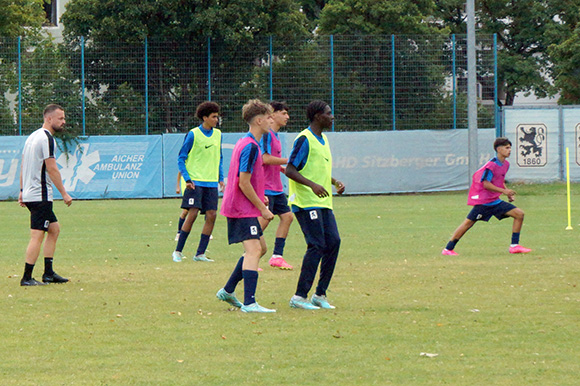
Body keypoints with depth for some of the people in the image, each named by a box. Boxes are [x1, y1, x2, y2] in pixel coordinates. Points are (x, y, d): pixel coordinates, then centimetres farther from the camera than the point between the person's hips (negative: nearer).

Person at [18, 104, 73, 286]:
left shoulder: (33, 137, 16)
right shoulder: (47, 138, -14)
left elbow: (23, 166, 20)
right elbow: (51, 169, -17)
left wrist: (22, 191, 23)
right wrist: (64, 194, -13)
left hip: (30, 194, 10)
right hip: (41, 196, -10)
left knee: (54, 229, 16)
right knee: (37, 236, -9)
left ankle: (48, 273, 16)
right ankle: (27, 278, -9)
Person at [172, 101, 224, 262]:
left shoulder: (217, 134, 11)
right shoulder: (193, 134, -5)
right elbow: (181, 158, -2)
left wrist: (221, 178, 13)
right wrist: (187, 179, -11)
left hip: (211, 182, 5)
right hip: (195, 181, -5)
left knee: (211, 215, -4)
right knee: (192, 213, -13)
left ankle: (200, 254, 3)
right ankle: (178, 251, -2)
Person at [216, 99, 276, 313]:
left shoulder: (243, 143, 15)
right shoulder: (251, 146, -17)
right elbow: (244, 183, -21)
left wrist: (259, 197, 19)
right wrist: (262, 208, -15)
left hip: (237, 206, 10)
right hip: (243, 209, -10)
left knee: (260, 247, 17)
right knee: (254, 250, -16)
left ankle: (228, 291, 22)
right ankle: (249, 302, -23)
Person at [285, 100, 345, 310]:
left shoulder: (323, 140, 18)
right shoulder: (305, 140, -11)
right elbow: (290, 170, -16)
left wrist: (335, 182, 10)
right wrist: (312, 185, -27)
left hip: (323, 202, 9)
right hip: (306, 203, -9)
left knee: (333, 242, 1)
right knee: (317, 246, -13)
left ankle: (320, 294, 9)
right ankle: (300, 296, -9)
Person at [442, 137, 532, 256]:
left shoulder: (506, 164, 10)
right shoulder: (491, 165, -17)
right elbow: (486, 184, -19)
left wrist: (508, 193, 11)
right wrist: (504, 191, -21)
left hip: (495, 201, 8)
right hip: (483, 200, -8)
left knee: (519, 214, -2)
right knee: (469, 222, -6)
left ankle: (514, 246, 1)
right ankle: (448, 249, 3)